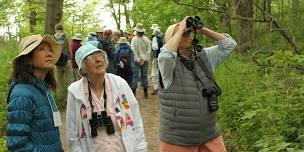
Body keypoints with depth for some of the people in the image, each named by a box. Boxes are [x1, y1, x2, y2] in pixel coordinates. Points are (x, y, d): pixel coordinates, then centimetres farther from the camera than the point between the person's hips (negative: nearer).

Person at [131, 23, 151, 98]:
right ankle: (145, 93, 13)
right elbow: (149, 50, -2)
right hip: (144, 60, 3)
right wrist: (144, 59, -2)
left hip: (136, 60, -3)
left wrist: (138, 60, -7)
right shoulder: (146, 39, -2)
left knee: (135, 76, 3)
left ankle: (133, 92, 3)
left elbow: (133, 50, -12)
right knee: (144, 76, 9)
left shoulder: (134, 39, -10)